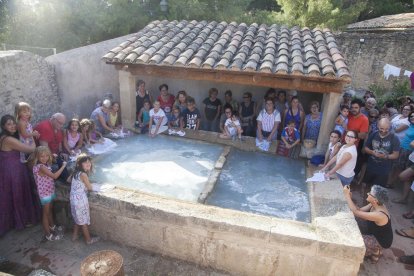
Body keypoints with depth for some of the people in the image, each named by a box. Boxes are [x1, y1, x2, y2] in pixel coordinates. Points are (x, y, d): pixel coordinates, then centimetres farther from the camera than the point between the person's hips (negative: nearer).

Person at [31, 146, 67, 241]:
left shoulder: (45, 165, 1)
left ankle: (52, 226, 46)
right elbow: (54, 176, -31)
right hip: (45, 193, -9)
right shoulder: (41, 167, -26)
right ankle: (48, 234, 17)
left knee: (50, 210, 26)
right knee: (45, 213, 5)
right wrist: (63, 166, -23)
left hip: (50, 191, 9)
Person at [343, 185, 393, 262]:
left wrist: (347, 195, -34)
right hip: (376, 235, 8)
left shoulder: (379, 215, -38)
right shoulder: (374, 205, -13)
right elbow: (359, 210, -7)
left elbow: (356, 212, -37)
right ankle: (374, 250, 18)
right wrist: (350, 198, -22)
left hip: (382, 241, -8)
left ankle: (376, 251, 8)